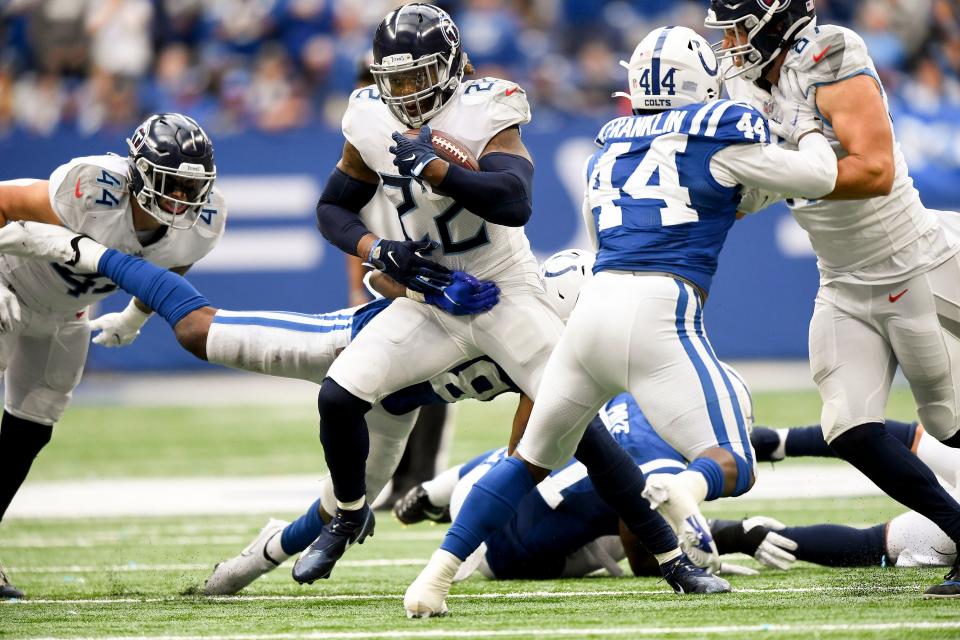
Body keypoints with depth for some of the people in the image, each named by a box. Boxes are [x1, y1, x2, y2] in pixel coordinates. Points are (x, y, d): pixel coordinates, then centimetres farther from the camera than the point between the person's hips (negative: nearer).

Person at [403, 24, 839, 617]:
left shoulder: (609, 147, 21)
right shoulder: (719, 134, 5)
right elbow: (819, 178, 11)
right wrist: (810, 130, 33)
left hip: (596, 301, 5)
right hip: (658, 314, -5)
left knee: (532, 458, 20)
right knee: (732, 467, 0)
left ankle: (437, 575, 11)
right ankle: (682, 491, -35)